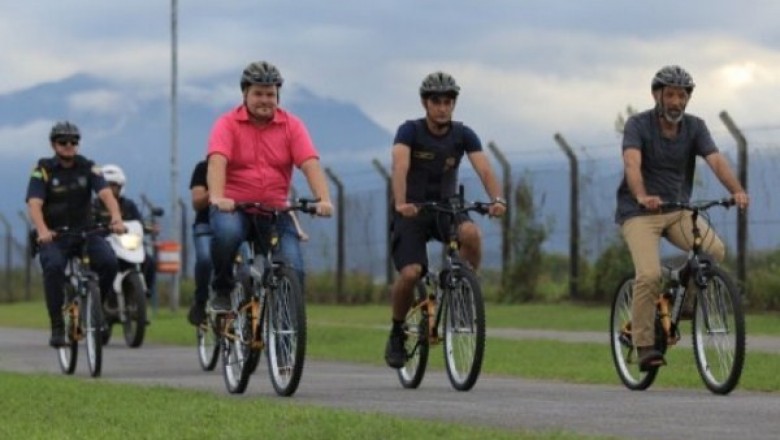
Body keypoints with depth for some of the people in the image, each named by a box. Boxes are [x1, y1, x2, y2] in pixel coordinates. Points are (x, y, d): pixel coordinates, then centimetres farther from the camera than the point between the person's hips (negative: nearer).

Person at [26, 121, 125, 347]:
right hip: (53, 235, -2)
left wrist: (116, 218, -35)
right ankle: (57, 326, -20)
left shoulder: (87, 167, 1)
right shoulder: (43, 170, -5)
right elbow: (34, 204, -19)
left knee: (109, 262, -24)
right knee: (53, 267, -33)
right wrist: (42, 230, -39)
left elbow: (106, 193, -14)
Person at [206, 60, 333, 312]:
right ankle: (222, 291, -11)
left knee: (293, 271, -16)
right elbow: (217, 162, -18)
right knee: (227, 232, -37)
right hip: (233, 206, -2)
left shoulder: (292, 126, 3)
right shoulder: (228, 124, -3)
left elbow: (310, 164, -9)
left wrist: (323, 199, -26)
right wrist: (217, 197, -37)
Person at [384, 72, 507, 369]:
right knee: (410, 273, -23)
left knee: (471, 233, -33)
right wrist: (400, 203, -47)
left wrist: (497, 199, -38)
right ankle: (397, 333, 2)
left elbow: (484, 169, -18)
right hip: (412, 211, -2)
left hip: (446, 207, 2)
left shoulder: (463, 135, -4)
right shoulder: (410, 131, -12)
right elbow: (400, 167, -29)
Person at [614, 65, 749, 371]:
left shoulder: (694, 127, 0)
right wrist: (642, 196, -48)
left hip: (678, 210, 4)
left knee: (715, 251, -22)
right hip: (639, 212, -4)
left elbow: (716, 161, -16)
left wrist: (737, 191, -35)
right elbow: (632, 164, -28)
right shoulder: (638, 125, -10)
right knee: (649, 274, -25)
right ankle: (644, 345, -13)